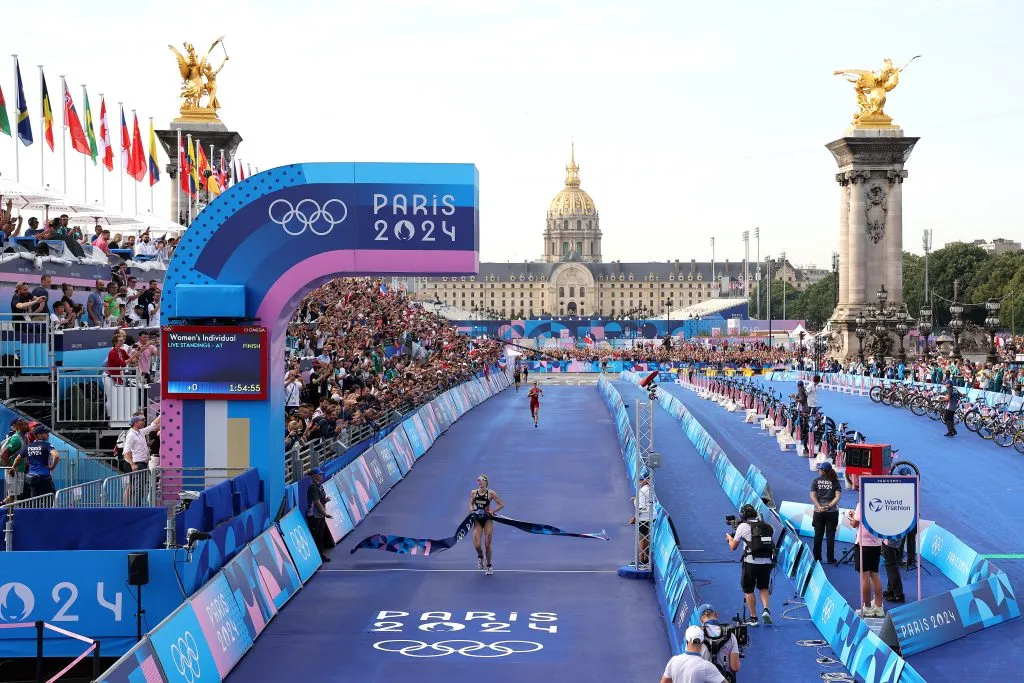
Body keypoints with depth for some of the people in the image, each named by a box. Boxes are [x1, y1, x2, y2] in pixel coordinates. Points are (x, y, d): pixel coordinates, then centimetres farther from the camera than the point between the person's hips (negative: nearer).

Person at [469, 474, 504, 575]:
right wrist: (471, 509, -4)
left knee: (487, 545, 0)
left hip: (488, 520, -2)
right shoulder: (473, 492, 0)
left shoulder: (491, 493, -8)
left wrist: (493, 511, -15)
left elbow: (501, 504, -4)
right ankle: (480, 557, 26)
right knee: (477, 545, -10)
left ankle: (489, 566, 19)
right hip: (477, 520, 2)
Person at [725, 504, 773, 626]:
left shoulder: (743, 526, 0)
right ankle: (766, 610, -2)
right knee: (764, 587, 21)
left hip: (751, 562, -3)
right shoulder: (767, 527, 10)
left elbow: (733, 547, 6)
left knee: (748, 590, 13)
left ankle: (753, 618, 15)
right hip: (767, 561, 4)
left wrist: (729, 538, 29)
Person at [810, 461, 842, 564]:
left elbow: (812, 496, -7)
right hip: (832, 512, 0)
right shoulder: (835, 481, 1)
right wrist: (829, 506, -13)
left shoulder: (816, 481, 0)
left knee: (818, 535, 9)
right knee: (830, 536, 4)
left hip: (818, 512, 0)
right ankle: (830, 558, 5)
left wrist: (819, 507, -14)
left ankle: (817, 557, 14)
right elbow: (838, 496, -8)